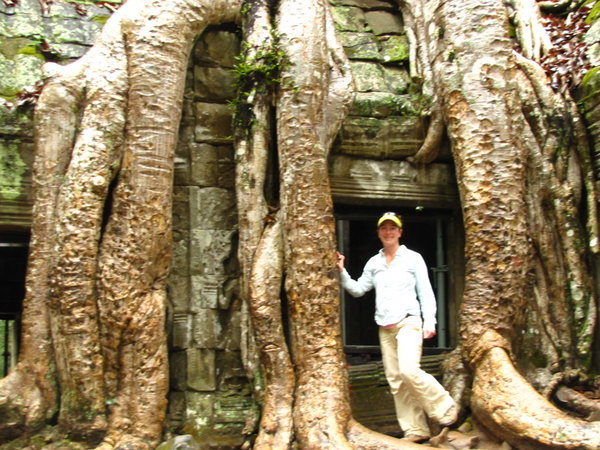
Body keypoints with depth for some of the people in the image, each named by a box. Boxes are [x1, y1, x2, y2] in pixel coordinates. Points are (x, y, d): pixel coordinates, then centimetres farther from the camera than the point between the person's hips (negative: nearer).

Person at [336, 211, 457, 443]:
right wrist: (342, 272, -1)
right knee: (395, 380, 3)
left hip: (408, 322, -5)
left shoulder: (413, 258, 3)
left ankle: (445, 408, -3)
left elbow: (426, 292, 1)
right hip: (385, 328, 5)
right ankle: (416, 430, 9)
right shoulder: (373, 263, 14)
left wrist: (429, 321, -9)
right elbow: (358, 289, 13)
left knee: (409, 371, -23)